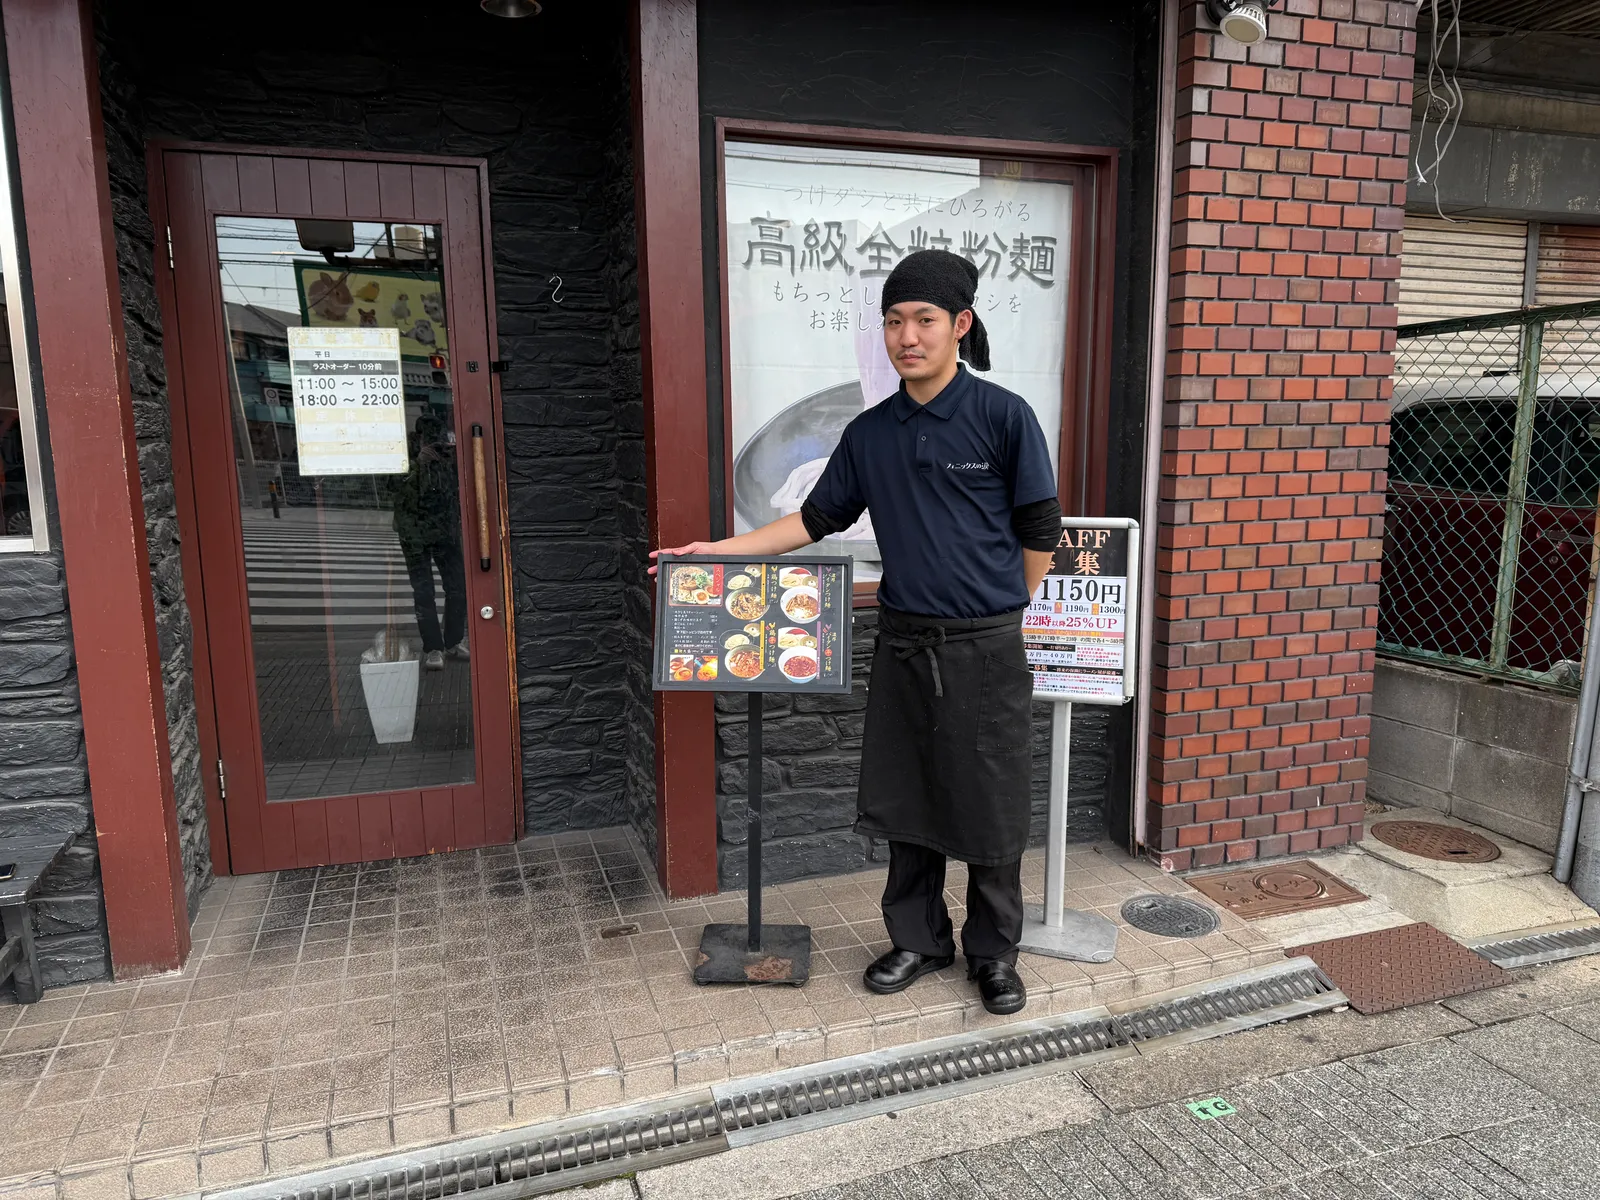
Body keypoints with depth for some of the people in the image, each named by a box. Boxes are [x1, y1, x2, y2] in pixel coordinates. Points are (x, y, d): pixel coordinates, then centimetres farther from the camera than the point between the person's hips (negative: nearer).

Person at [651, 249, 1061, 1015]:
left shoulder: (1003, 417, -6)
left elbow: (1040, 533, -1)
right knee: (904, 802, 12)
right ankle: (919, 939, 32)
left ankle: (994, 952, 28)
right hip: (902, 645, 4)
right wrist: (724, 549, 5)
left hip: (984, 650, -4)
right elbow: (817, 520, 13)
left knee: (990, 809, 7)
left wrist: (994, 614, 5)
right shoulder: (869, 434, 6)